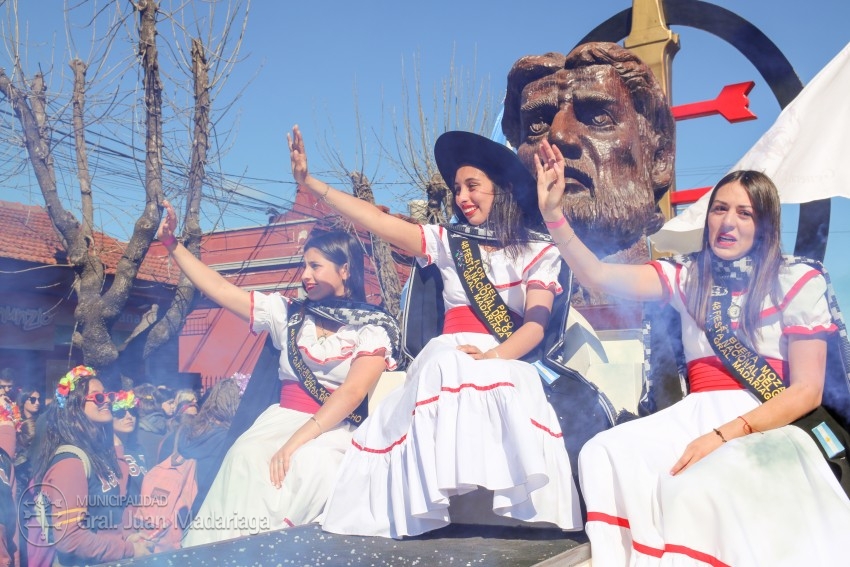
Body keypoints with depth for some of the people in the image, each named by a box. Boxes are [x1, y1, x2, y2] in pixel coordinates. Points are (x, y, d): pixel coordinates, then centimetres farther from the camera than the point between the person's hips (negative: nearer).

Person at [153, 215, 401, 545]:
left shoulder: (373, 328, 1)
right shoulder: (289, 313, 15)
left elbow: (353, 392, -13)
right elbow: (219, 290, 15)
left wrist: (297, 440, -23)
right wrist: (172, 244, 10)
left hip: (338, 430, -3)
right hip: (284, 419, 3)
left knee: (309, 461, -38)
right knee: (246, 455, -31)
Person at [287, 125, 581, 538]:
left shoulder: (539, 252, 13)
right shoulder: (447, 241, 19)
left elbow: (537, 323, -1)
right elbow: (378, 221, 9)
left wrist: (494, 356, -21)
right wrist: (310, 183, 1)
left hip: (509, 361, -1)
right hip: (445, 359, 1)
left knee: (495, 384, -37)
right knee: (447, 371, -36)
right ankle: (435, 506, -33)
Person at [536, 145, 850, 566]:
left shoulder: (799, 282, 1)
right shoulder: (688, 276, 12)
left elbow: (807, 390, -4)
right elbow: (597, 276, 0)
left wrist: (724, 436, -16)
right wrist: (553, 213, -13)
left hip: (770, 423, -3)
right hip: (697, 414, 4)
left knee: (693, 489, -33)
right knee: (603, 455, -23)